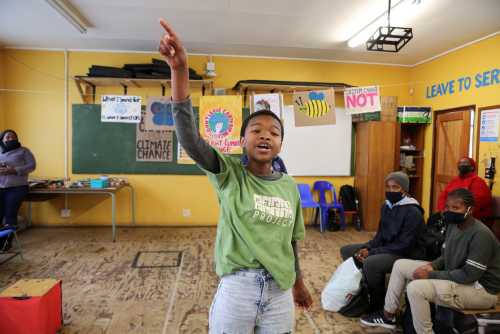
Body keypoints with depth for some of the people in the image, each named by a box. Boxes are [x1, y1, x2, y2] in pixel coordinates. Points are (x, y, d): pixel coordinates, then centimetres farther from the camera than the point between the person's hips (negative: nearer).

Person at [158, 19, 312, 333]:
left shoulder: (289, 186, 0)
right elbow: (189, 138, -27)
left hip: (279, 291, 4)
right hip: (237, 288, -3)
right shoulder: (230, 174, -11)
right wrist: (180, 70, -37)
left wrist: (298, 282, 21)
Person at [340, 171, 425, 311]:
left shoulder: (413, 212, -20)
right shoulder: (386, 206, 5)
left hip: (405, 255, -9)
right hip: (384, 248, 9)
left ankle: (377, 306, -10)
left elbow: (404, 246, -24)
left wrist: (372, 252, -24)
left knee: (371, 263, -35)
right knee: (346, 251, 5)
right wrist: (367, 248, -8)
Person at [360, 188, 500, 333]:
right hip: (453, 275, 9)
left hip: (481, 289, -9)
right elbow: (446, 256, 13)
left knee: (416, 288, -31)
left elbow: (469, 275, -28)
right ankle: (387, 316, 15)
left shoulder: (481, 235, -25)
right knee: (400, 265, 5)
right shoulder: (453, 224, 2)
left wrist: (431, 275, -23)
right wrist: (431, 266, -7)